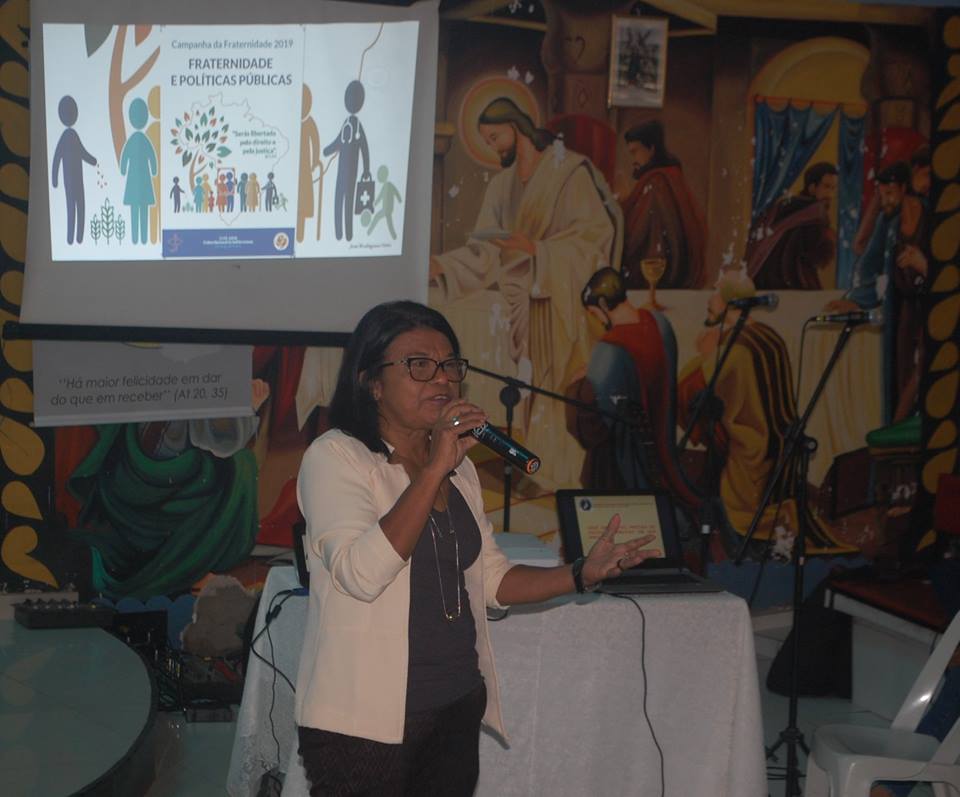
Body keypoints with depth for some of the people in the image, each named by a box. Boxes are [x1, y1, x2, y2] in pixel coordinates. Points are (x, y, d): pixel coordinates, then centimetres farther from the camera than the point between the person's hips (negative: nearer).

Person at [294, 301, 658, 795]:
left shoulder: (459, 468, 13)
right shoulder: (336, 457, -10)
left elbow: (489, 579, 17)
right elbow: (361, 574, -25)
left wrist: (584, 573, 5)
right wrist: (433, 471, -25)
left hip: (459, 709, 7)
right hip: (366, 718, -7)